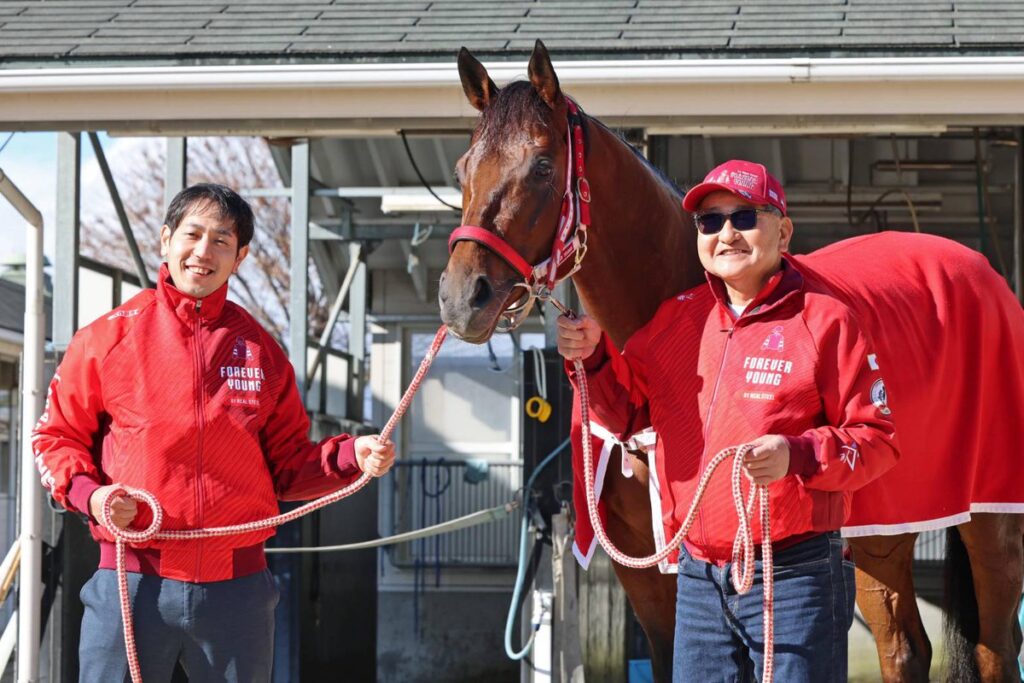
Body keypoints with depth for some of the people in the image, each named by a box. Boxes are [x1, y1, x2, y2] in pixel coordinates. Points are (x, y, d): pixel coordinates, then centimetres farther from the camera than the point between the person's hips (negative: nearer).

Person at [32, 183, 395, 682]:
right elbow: (57, 436, 8)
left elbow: (288, 466, 13)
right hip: (132, 582, -2)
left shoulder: (261, 350, 9)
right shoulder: (109, 337, 2)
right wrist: (88, 492, -11)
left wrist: (351, 456, -4)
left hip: (237, 588, 2)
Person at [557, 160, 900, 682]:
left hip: (794, 578, -5)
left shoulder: (825, 321, -6)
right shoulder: (676, 316, 10)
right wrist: (590, 358, -1)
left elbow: (878, 439, -8)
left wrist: (799, 456, -24)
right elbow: (627, 413, 17)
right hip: (698, 579, 5)